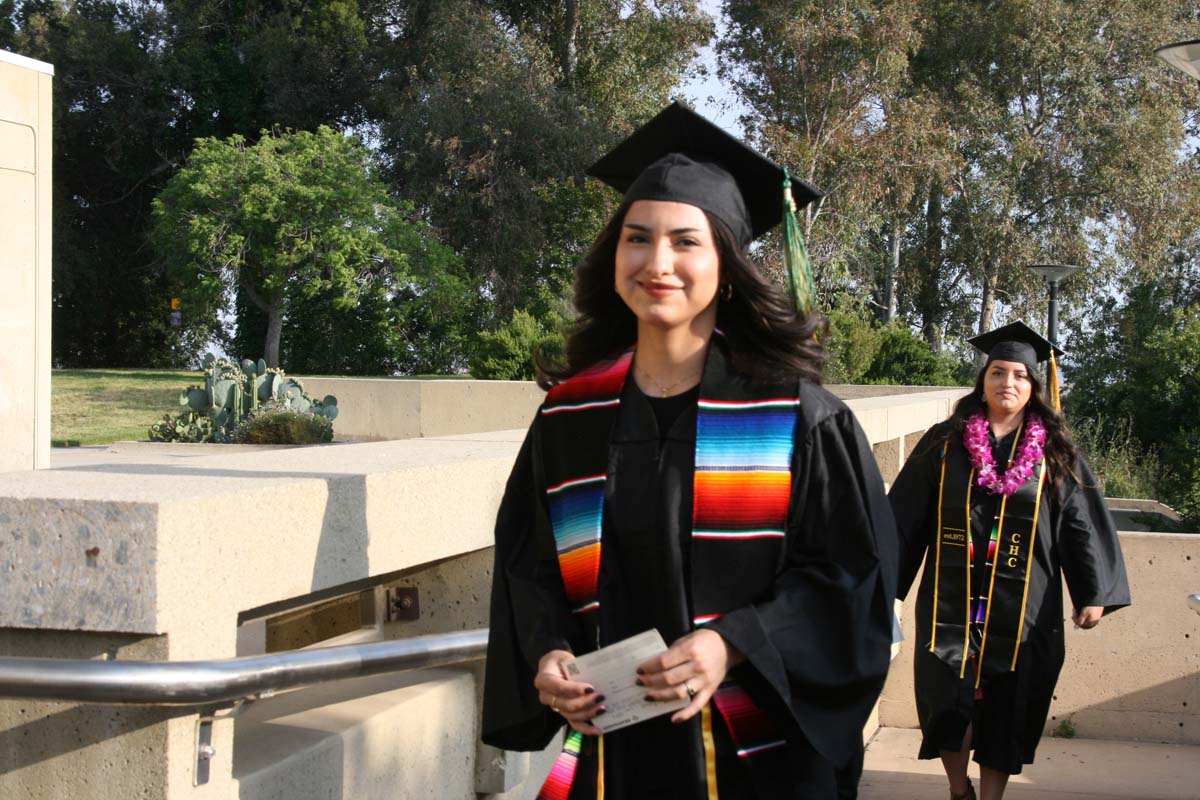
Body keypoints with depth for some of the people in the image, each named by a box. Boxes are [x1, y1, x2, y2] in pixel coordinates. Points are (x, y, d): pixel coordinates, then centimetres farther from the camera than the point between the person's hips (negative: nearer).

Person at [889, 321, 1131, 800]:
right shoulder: (944, 443, 3)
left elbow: (1084, 523, 2)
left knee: (1006, 710, 7)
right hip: (952, 604, -1)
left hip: (1021, 611, 1)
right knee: (946, 704, -5)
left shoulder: (1055, 454, 5)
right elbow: (904, 514, 3)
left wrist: (1094, 594, -6)